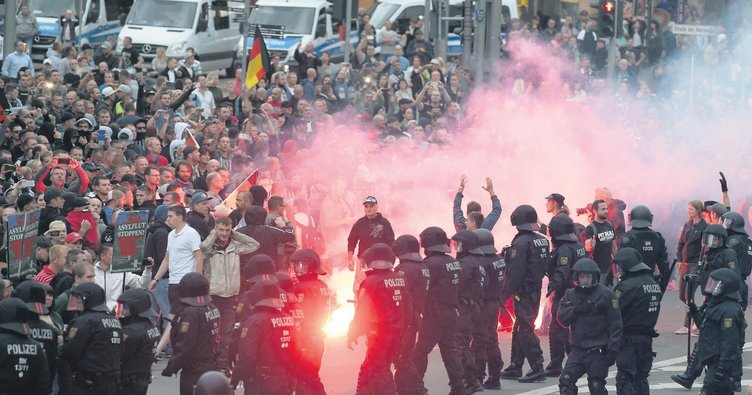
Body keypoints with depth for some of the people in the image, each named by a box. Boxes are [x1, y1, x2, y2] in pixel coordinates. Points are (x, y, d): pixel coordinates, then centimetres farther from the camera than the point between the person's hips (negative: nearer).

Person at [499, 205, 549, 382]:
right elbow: (544, 266, 14)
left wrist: (504, 295, -17)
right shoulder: (543, 241, 9)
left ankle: (537, 369, -9)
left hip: (523, 292, -9)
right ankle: (515, 367, 22)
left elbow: (515, 272, -20)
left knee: (525, 330, -6)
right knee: (519, 329, 17)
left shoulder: (521, 243, -17)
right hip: (536, 291, 9)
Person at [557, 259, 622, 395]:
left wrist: (612, 349, -16)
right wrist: (576, 310, -18)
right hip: (578, 350, 5)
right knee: (566, 380, -6)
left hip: (598, 352, -5)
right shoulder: (571, 294, 10)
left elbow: (615, 324, -9)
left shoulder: (605, 294, -7)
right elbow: (562, 318, 1)